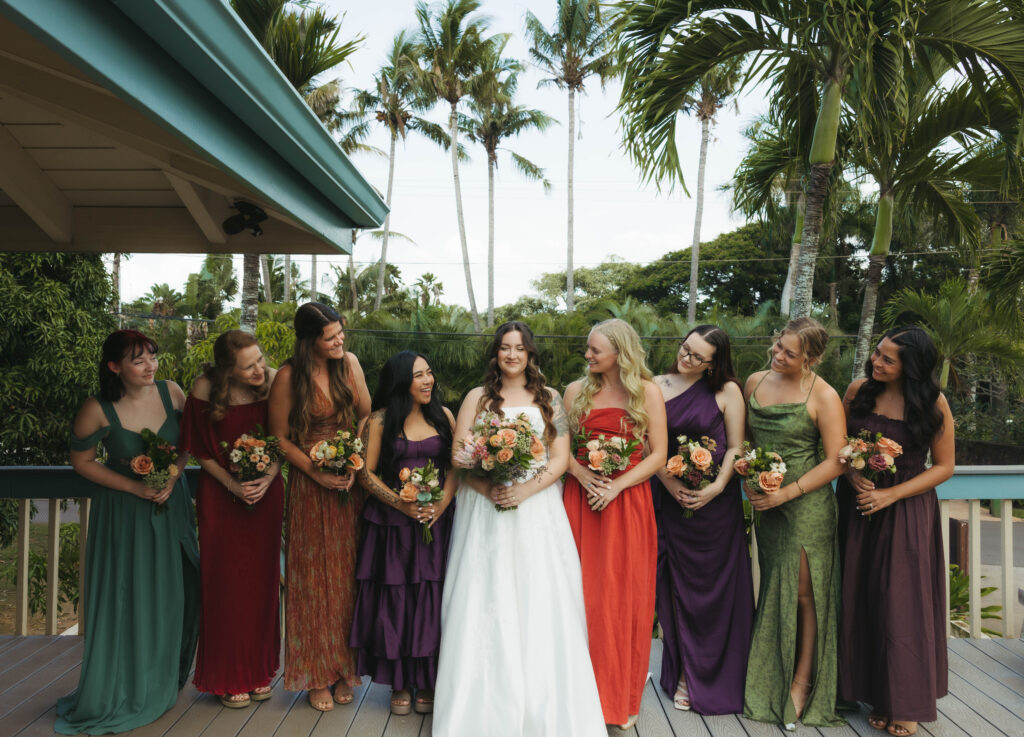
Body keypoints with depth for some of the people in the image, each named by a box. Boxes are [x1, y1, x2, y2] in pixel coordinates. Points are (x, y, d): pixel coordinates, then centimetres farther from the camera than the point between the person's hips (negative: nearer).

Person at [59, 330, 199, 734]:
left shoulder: (171, 392, -10)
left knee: (172, 595, 11)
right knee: (125, 599, 2)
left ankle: (163, 684, 33)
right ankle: (118, 695, 22)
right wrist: (136, 488, -14)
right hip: (123, 512, -3)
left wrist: (172, 477, -12)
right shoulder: (98, 410, -18)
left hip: (172, 504, 3)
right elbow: (82, 460, -7)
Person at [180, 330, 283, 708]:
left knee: (262, 578, 9)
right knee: (226, 581, 4)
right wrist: (233, 485, -14)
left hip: (266, 491, 2)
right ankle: (229, 677, 20)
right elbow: (201, 451, -5)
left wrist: (267, 479, -14)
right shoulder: (205, 389, -15)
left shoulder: (273, 382, -11)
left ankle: (259, 670, 24)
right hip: (220, 493, -2)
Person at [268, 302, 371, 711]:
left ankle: (343, 668, 23)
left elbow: (367, 418, 4)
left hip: (351, 482, 3)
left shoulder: (349, 363, -1)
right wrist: (316, 473, -13)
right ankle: (317, 676, 19)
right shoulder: (289, 376, -11)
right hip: (309, 485, -3)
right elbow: (279, 437, -5)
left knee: (347, 574, 8)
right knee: (314, 577, 5)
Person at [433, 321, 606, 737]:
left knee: (540, 605, 0)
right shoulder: (478, 398, 8)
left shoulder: (549, 399, 10)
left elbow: (560, 457, 3)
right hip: (485, 512, 0)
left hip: (537, 511, 0)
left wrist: (525, 490, -13)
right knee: (487, 605, 0)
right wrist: (488, 489, -15)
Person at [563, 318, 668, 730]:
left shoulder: (647, 393, 0)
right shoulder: (577, 391, 8)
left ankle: (621, 698, 18)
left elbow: (658, 454, -2)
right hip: (581, 499, 2)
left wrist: (617, 486, -13)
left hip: (627, 502, -2)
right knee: (581, 593, 4)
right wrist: (583, 476, -10)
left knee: (623, 596, 3)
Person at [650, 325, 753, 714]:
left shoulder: (727, 391, -2)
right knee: (678, 586, 9)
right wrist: (671, 485, -11)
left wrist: (716, 487, -15)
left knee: (712, 588, 6)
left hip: (715, 502, -2)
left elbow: (736, 447, -2)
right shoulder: (658, 386, 2)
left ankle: (712, 677, 23)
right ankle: (685, 672, 25)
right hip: (669, 499, 2)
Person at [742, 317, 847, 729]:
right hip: (763, 503, 5)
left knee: (804, 594, 3)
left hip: (806, 505, -4)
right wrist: (747, 478, -1)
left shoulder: (823, 396, -10)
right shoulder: (756, 382, 6)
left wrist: (786, 493, -15)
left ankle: (801, 683, 19)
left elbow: (835, 462, -10)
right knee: (774, 591, 13)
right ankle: (769, 681, 26)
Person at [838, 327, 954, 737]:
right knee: (861, 600, 6)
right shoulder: (859, 391, -2)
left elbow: (944, 466, -4)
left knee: (900, 603, 1)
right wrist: (852, 474, -12)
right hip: (858, 507, 3)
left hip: (906, 511, -3)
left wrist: (891, 494, -14)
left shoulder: (933, 404, -10)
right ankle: (876, 695, 21)